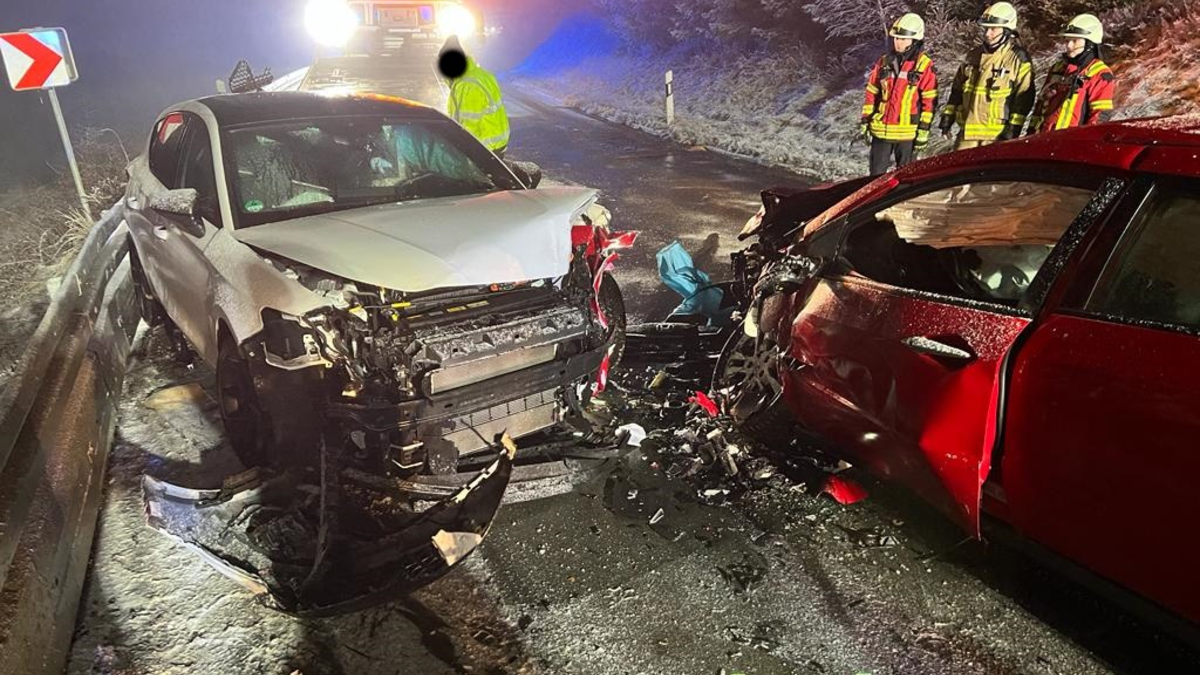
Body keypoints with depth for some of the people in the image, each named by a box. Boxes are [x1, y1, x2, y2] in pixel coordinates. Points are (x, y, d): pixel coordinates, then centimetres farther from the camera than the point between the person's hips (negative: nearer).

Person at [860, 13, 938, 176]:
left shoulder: (924, 65, -5)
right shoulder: (884, 61, 6)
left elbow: (929, 101, -5)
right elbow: (871, 93, 11)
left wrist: (923, 130, -9)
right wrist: (865, 121, 7)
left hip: (907, 132, -3)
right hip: (881, 130, 3)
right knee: (876, 175, 9)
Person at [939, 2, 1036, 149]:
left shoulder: (1018, 58, -4)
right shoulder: (974, 55, 14)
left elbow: (1024, 97, -8)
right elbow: (957, 89, 20)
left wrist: (1013, 127, -13)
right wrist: (948, 115, 14)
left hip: (997, 133, -6)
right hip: (968, 130, 6)